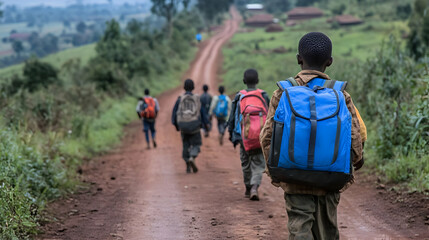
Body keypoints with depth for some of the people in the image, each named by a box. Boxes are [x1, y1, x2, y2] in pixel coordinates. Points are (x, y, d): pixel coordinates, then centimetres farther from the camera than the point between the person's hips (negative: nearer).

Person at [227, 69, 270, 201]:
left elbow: (232, 117, 2)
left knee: (246, 164, 18)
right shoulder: (264, 96, 0)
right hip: (261, 138, -1)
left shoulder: (239, 97, 0)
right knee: (258, 165, 3)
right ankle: (254, 187, -18)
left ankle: (248, 188, 29)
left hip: (244, 136, 1)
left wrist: (231, 133, 13)